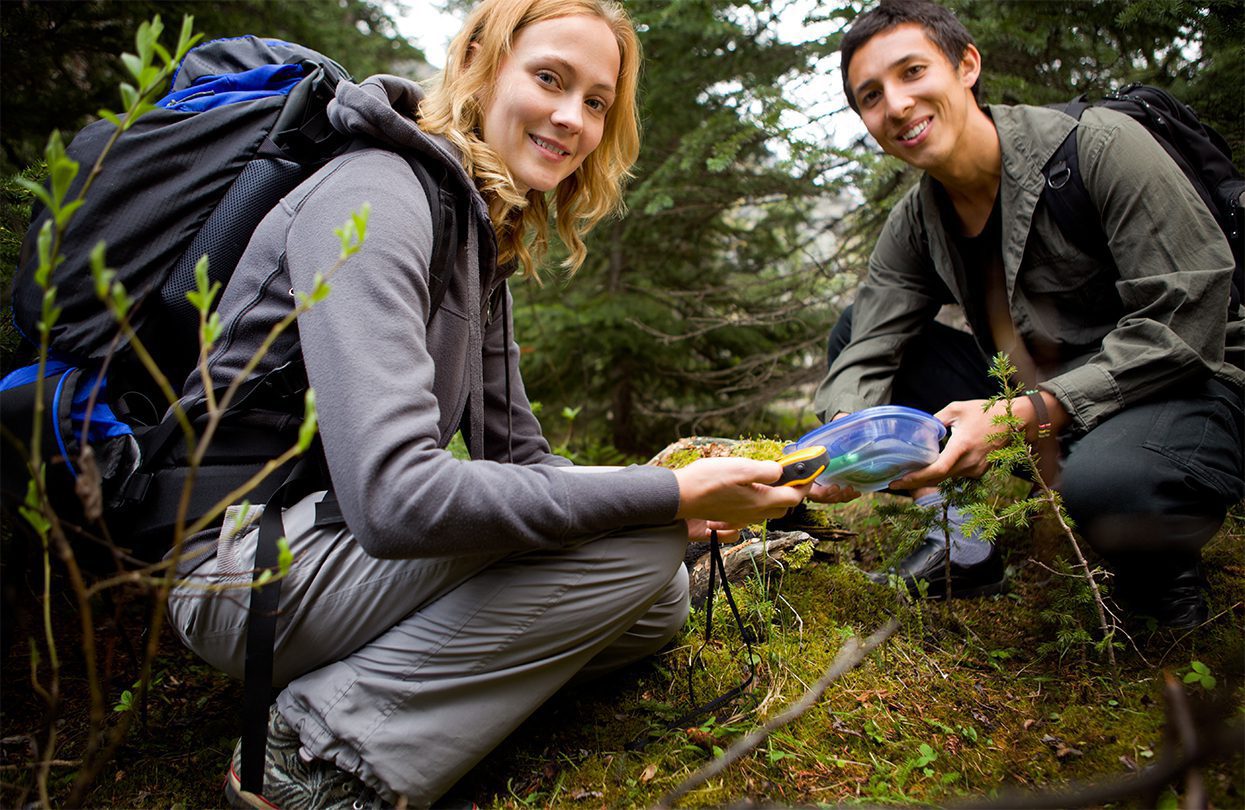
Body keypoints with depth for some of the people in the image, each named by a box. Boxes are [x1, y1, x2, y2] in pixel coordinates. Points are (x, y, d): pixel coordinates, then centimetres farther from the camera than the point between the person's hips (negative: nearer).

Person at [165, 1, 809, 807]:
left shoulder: (485, 236, 11)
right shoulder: (372, 200, -19)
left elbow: (516, 452, 10)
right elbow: (392, 499, -31)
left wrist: (679, 500, -8)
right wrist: (666, 498, -27)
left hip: (355, 547, 9)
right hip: (249, 561, -9)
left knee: (659, 602, 4)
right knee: (639, 544, -19)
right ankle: (327, 745, -14)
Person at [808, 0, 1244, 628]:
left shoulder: (1099, 146, -18)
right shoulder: (914, 224, 0)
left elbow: (1184, 322, -22)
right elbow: (864, 355, -5)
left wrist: (1028, 414, -30)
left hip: (1183, 386, -6)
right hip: (1035, 406, 6)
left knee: (1102, 482, -42)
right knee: (849, 330, -2)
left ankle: (1162, 574, -4)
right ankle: (965, 540, 1)